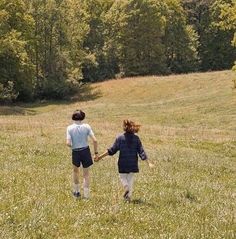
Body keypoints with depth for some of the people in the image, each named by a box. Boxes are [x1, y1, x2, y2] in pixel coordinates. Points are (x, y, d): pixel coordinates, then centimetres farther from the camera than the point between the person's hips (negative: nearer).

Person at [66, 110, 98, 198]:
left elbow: (68, 143, -15)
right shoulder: (86, 126, -6)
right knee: (86, 174, 12)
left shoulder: (70, 128, -7)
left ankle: (76, 191, 36)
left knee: (75, 171, 27)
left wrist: (72, 146, 9)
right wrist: (96, 153, 0)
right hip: (85, 151, 0)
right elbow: (95, 140, -10)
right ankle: (86, 194, 13)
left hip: (75, 152, 0)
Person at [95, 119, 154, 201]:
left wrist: (100, 157, -3)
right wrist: (149, 162, -5)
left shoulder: (120, 138, -9)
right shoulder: (136, 138, -4)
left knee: (122, 177, 15)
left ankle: (126, 187, -14)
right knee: (130, 179, 16)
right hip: (133, 163, 2)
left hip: (123, 163, -2)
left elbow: (112, 150, -9)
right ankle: (128, 196, 16)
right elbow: (141, 152, -7)